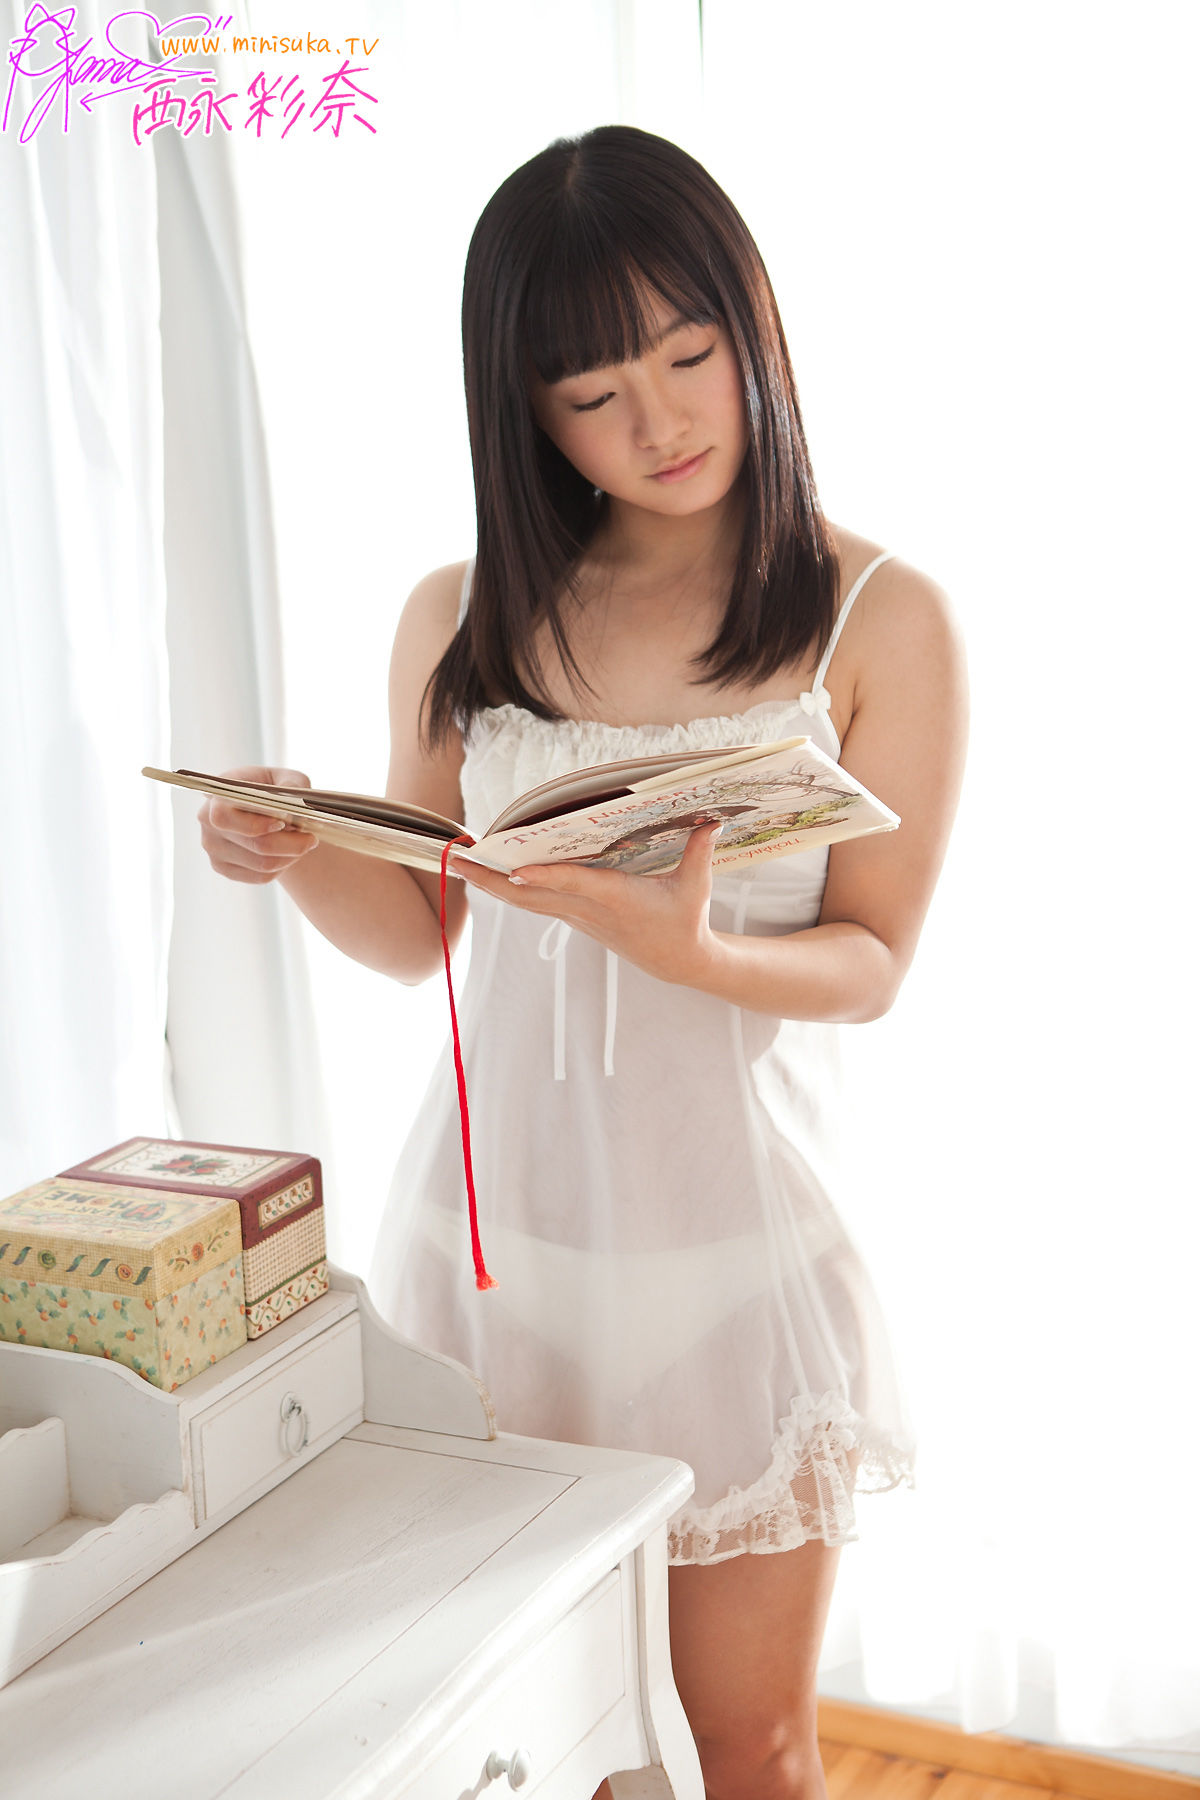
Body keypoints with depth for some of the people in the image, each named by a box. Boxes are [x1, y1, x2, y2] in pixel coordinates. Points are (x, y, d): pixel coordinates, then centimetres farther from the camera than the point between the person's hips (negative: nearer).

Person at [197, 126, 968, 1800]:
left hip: (736, 1236, -2)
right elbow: (419, 934, 8)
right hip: (495, 1225, 2)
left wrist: (683, 945, -25)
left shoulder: (881, 620, -5)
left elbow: (869, 963, -5)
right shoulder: (460, 623, 3)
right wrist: (301, 855, -13)